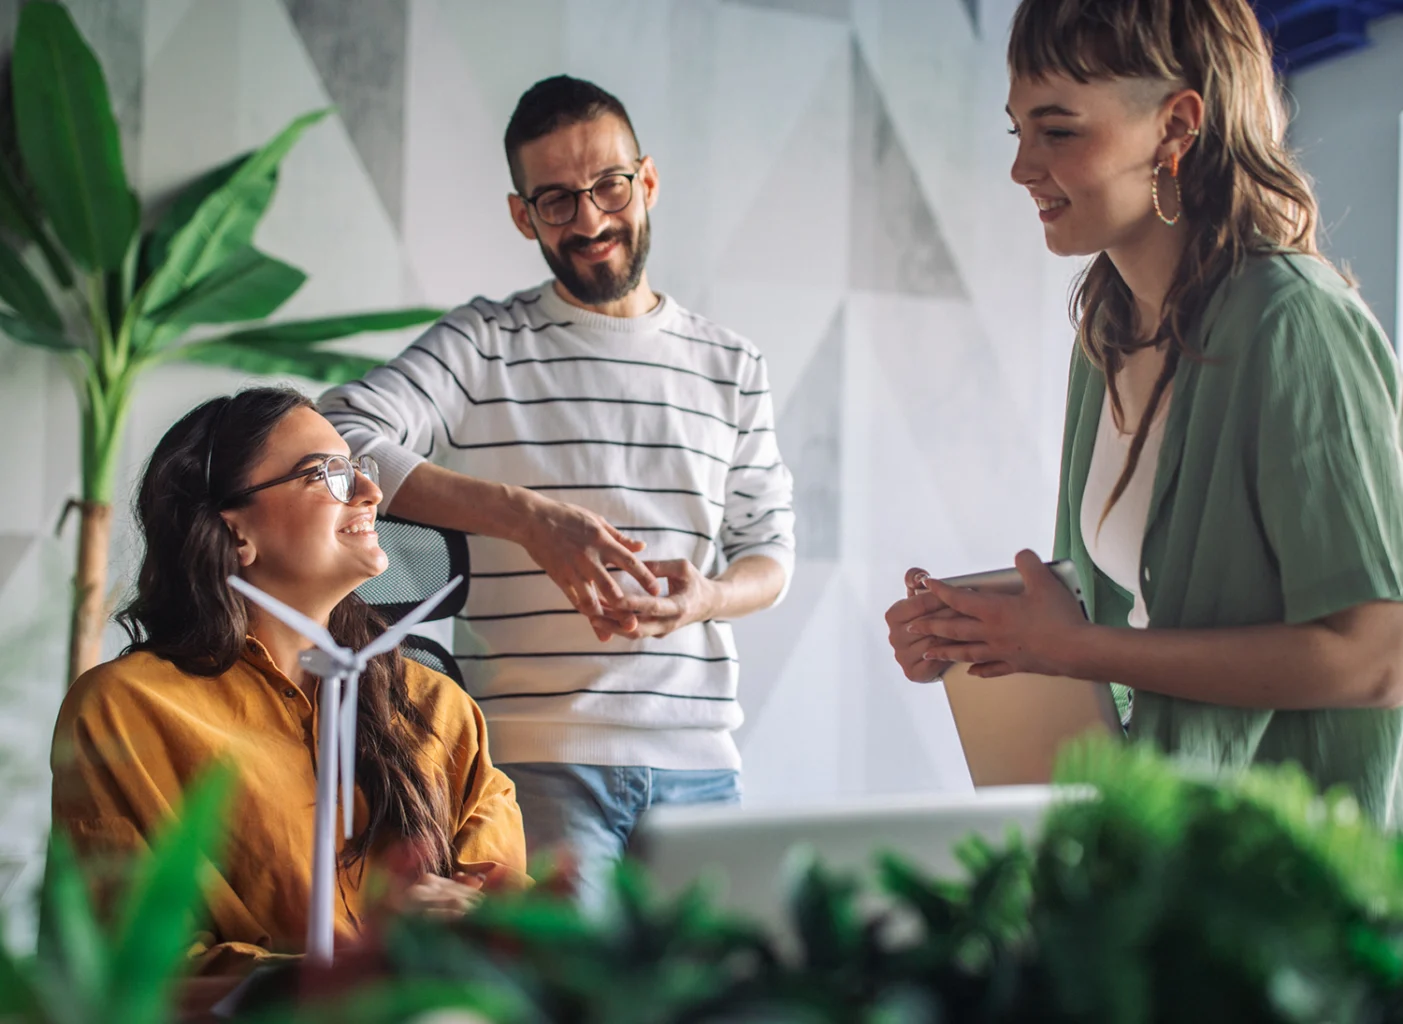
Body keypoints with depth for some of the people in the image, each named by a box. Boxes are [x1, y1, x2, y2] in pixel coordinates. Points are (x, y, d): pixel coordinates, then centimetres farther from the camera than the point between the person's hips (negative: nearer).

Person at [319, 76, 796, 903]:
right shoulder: (483, 345, 3)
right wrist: (524, 515, -21)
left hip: (700, 762, 4)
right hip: (538, 759, -3)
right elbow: (339, 441, -12)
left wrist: (703, 599, -9)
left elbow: (769, 550, 15)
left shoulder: (731, 366, 14)